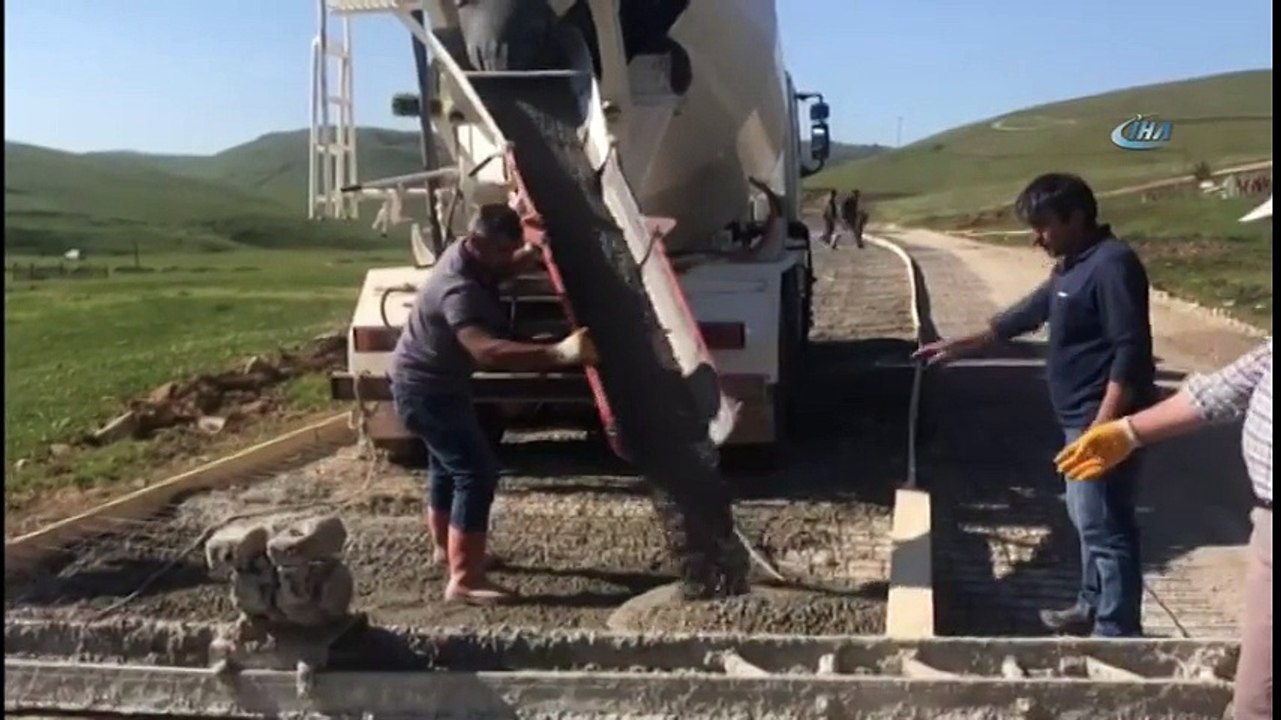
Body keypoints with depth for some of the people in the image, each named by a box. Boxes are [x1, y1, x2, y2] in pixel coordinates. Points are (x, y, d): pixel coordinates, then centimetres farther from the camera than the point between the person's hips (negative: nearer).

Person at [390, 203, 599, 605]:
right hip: (426, 388, -11)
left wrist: (534, 252, -2)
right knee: (477, 473, -16)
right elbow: (487, 350, -51)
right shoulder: (459, 289, -34)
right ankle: (464, 580, -15)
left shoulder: (466, 255, -4)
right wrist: (559, 353, -61)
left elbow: (508, 268, 19)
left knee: (448, 465, 25)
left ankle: (445, 547, 45)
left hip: (432, 382, 11)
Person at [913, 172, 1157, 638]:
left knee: (1105, 526, -5)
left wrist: (1102, 427, -27)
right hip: (1082, 419, 11)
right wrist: (960, 346, 27)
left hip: (1103, 421, -11)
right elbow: (1027, 313, 25)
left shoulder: (1112, 264, -18)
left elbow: (1131, 353, -23)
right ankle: (1092, 607, 34)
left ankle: (1117, 634, 2)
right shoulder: (1073, 266, 14)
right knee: (1088, 519, 20)